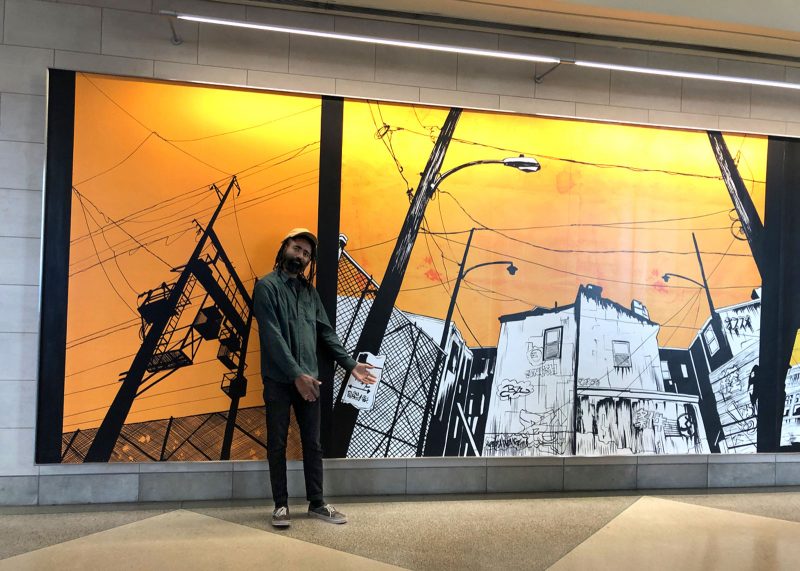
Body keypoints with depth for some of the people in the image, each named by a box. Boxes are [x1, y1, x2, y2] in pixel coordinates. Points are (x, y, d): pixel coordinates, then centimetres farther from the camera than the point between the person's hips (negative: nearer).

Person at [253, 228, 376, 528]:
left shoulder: (309, 290, 14)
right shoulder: (267, 286, -5)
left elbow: (326, 332, 15)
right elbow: (272, 336, -14)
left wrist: (350, 364, 7)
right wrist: (296, 374, -21)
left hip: (308, 379, 5)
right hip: (279, 379, -5)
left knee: (313, 444, 10)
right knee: (277, 445, 5)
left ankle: (317, 502, 20)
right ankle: (281, 505, 16)